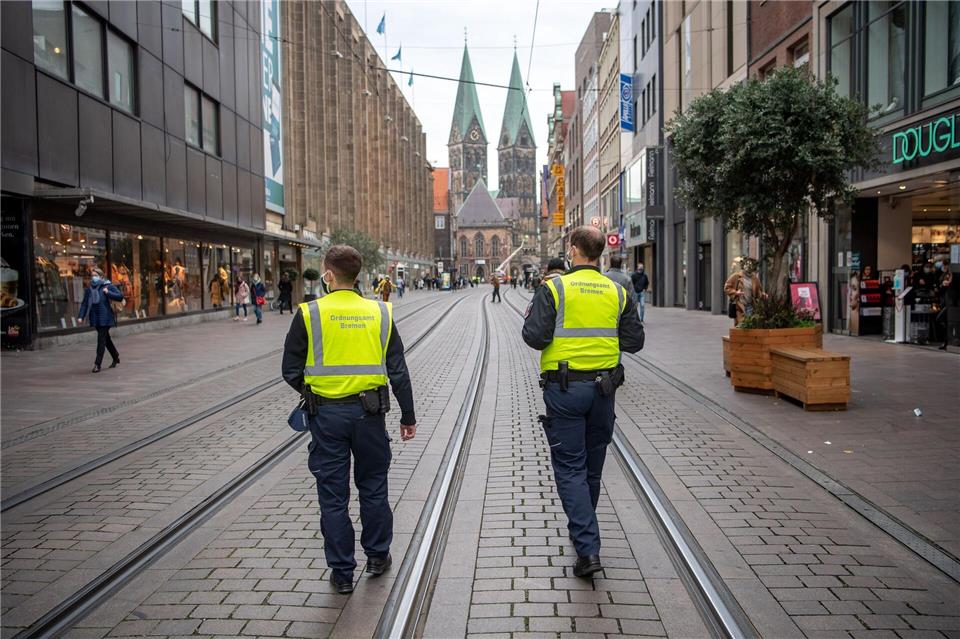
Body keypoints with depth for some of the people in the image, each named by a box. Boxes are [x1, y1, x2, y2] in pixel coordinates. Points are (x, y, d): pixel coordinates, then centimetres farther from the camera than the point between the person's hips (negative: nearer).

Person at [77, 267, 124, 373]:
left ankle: (97, 364, -8)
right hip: (95, 319, 6)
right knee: (106, 339, 16)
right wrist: (80, 316, -4)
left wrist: (108, 293, -20)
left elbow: (120, 296, -9)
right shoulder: (89, 289, 10)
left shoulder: (108, 286, -4)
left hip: (105, 318, -6)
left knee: (101, 340, -9)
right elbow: (84, 304, 7)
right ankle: (116, 357, 33)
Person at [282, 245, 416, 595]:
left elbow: (291, 371, -3)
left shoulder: (309, 314, -7)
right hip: (369, 412, 2)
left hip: (326, 414, -1)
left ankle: (342, 572, 18)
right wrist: (408, 416, 8)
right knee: (373, 486, 19)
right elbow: (398, 371, 1)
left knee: (333, 495, 9)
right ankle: (377, 556, 32)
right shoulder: (380, 313, -1)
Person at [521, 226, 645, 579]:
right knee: (593, 465, 19)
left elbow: (535, 337, -14)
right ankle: (583, 529, 39)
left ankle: (587, 548, -9)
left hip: (564, 388, -4)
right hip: (604, 387, 4)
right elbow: (634, 341, 4)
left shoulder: (553, 288, -9)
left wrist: (531, 317, 7)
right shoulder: (618, 292, 3)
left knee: (570, 467, 0)